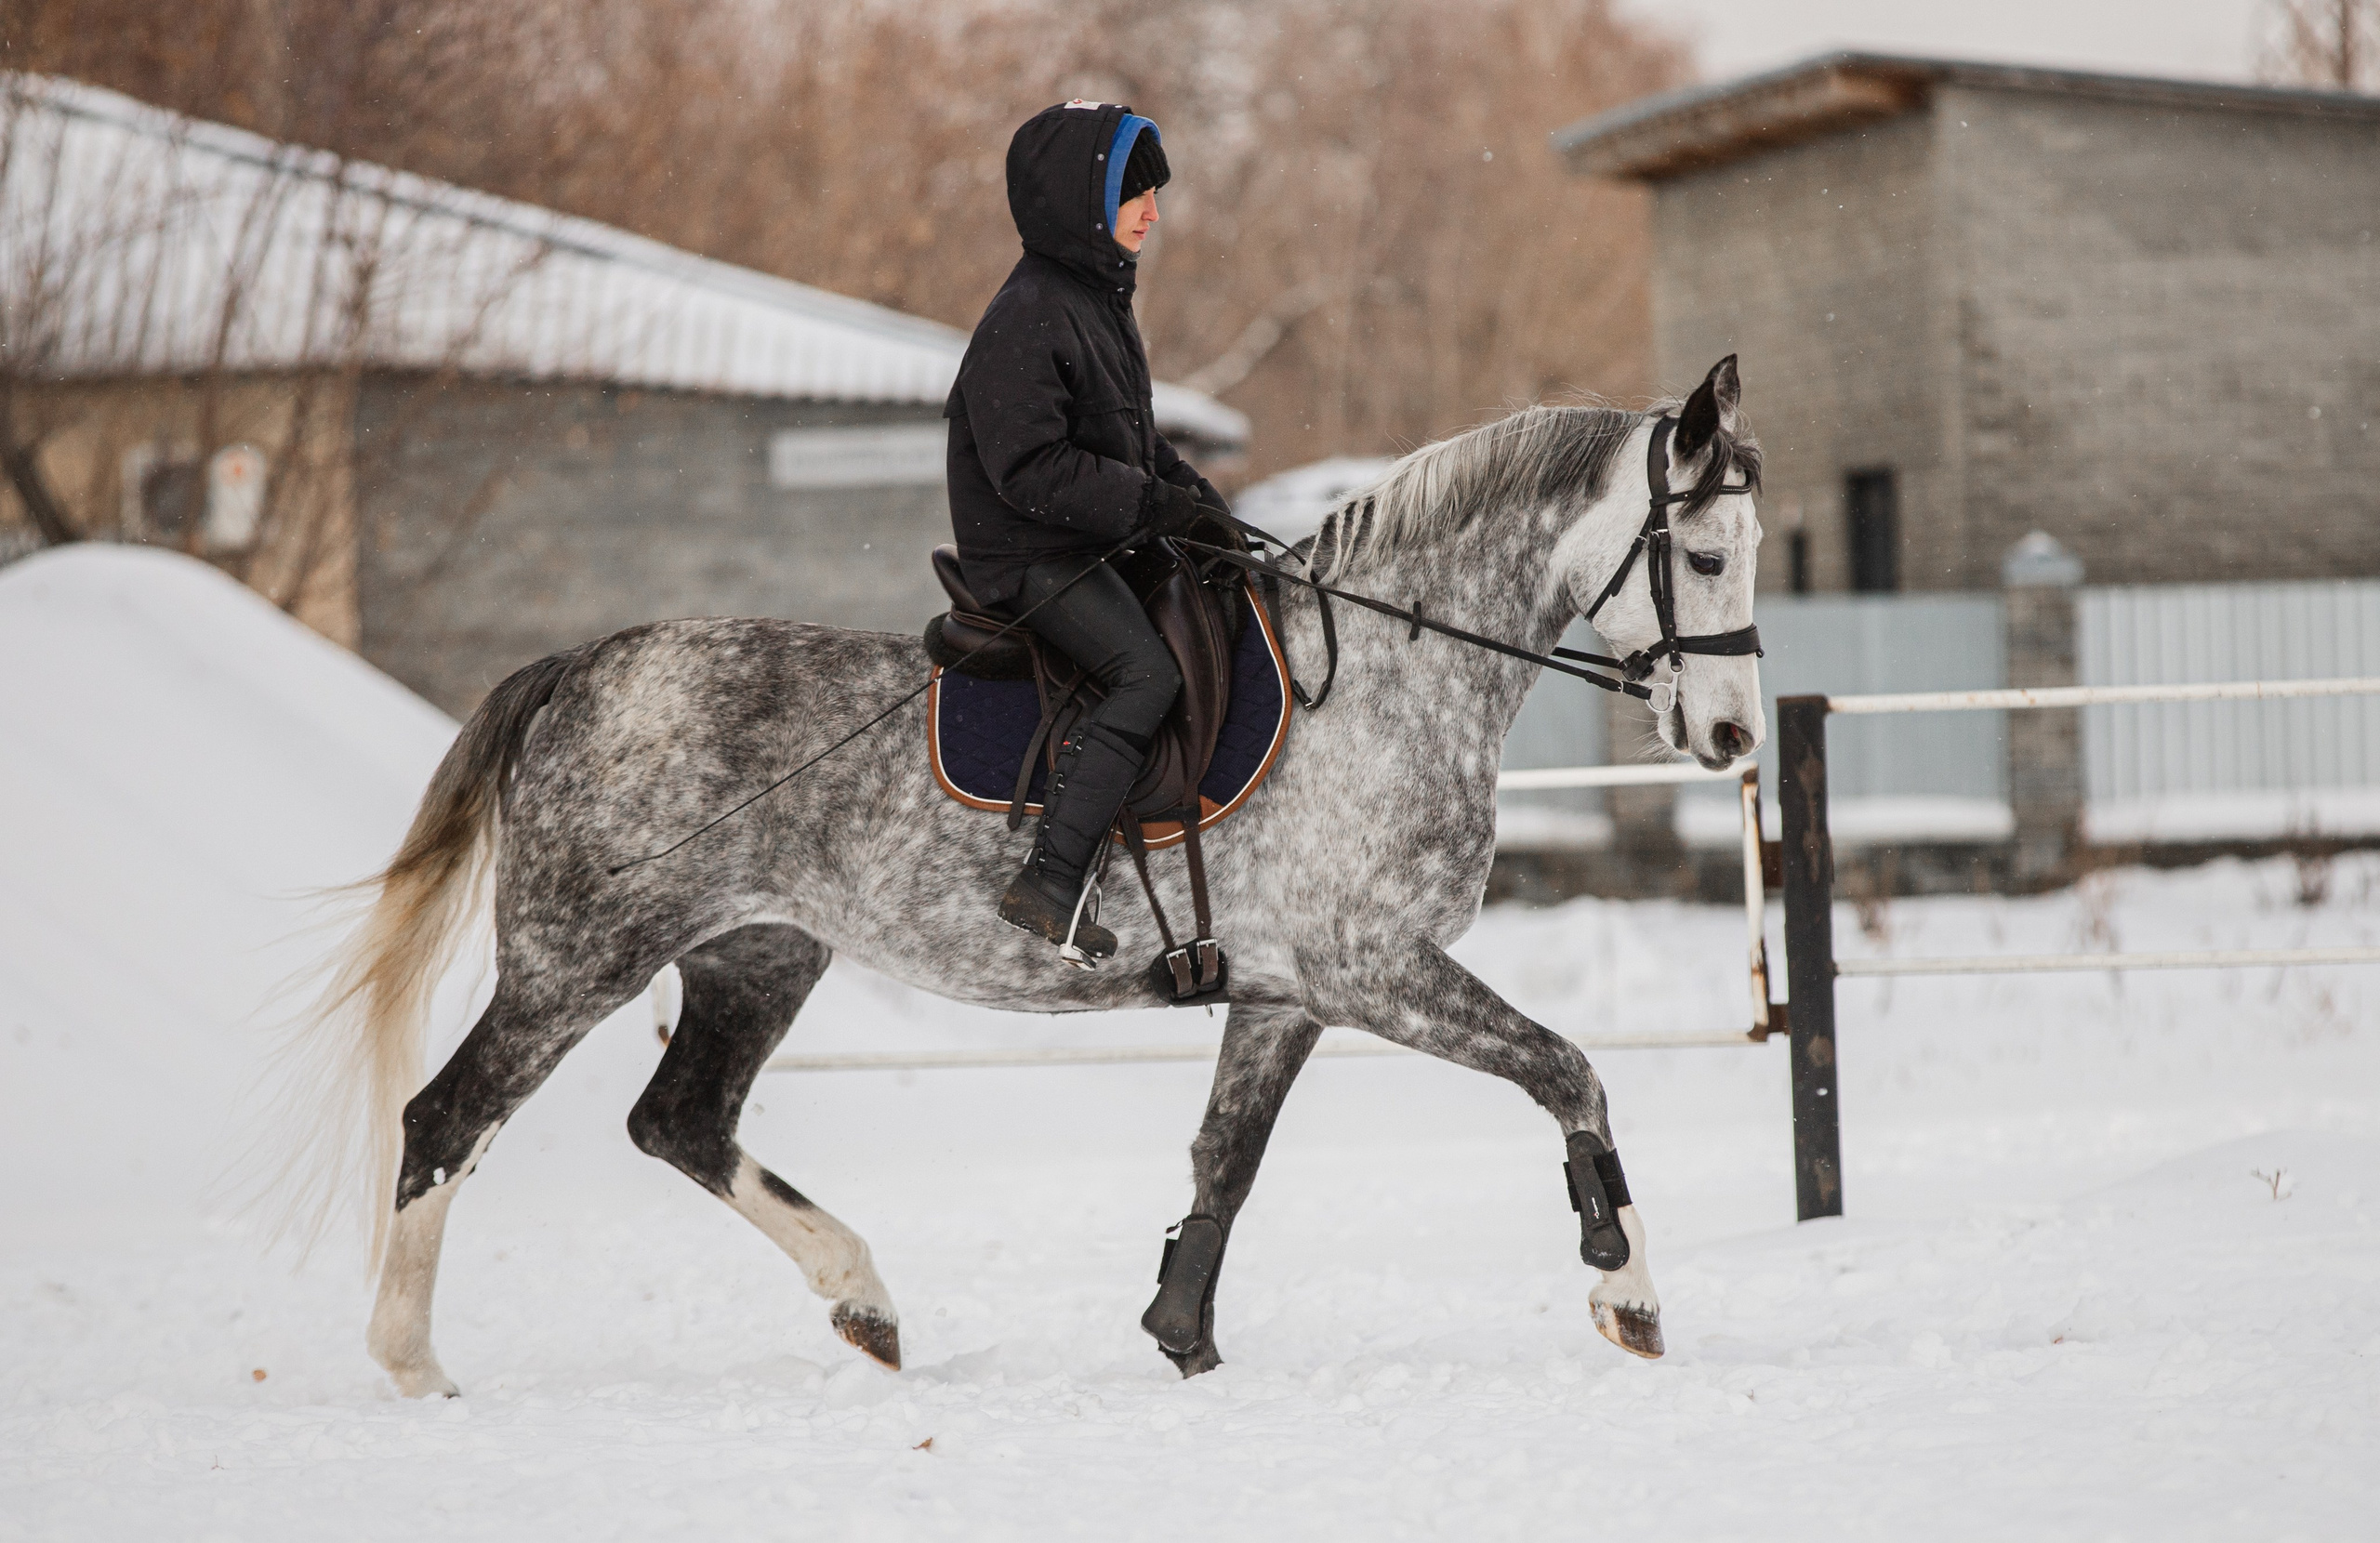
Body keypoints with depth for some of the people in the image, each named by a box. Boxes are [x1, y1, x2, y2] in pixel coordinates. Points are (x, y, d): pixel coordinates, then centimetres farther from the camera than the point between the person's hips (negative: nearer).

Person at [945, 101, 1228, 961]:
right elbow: (1031, 469, -25)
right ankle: (1047, 884, -24)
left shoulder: (1100, 300, 14)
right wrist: (1153, 504, -24)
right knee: (1147, 673, -23)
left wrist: (1194, 494, 7)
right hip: (1028, 553, -10)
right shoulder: (1028, 318, -19)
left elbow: (1132, 436, 23)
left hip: (1092, 541, 10)